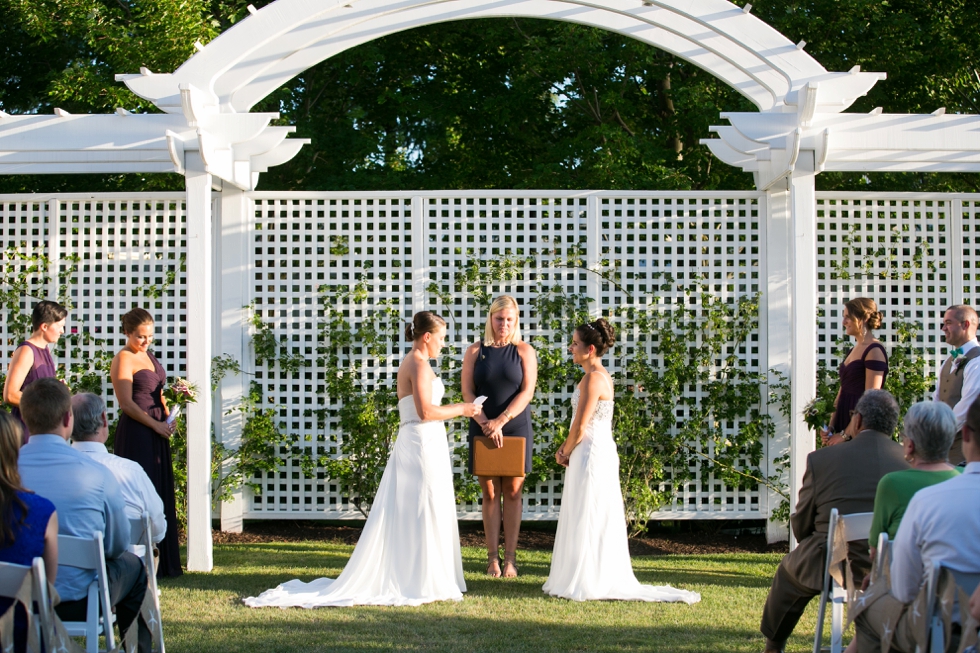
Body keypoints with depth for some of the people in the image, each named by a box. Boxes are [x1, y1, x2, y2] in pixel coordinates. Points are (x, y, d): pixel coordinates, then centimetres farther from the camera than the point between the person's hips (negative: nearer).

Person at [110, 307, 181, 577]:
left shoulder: (148, 356, 16)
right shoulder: (123, 360, -9)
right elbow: (127, 404, -14)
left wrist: (167, 416, 7)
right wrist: (156, 425, -12)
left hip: (157, 433, 8)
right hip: (136, 435, -8)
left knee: (161, 493, 8)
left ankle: (163, 562, 13)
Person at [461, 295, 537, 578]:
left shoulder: (524, 351, 4)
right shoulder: (475, 352, 7)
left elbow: (527, 392, -5)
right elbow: (468, 392, 1)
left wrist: (500, 421, -14)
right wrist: (484, 422, -14)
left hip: (516, 428, -1)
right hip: (483, 430, 1)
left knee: (513, 491, 0)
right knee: (490, 493, 2)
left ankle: (510, 558, 2)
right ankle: (492, 558, 4)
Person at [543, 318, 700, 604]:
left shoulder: (593, 378, -18)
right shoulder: (600, 375, 14)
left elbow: (580, 426, -19)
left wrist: (566, 452, -4)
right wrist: (565, 448, 7)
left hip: (591, 455, -10)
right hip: (596, 454, 10)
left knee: (587, 522, -3)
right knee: (594, 522, 14)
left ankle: (587, 584, 2)